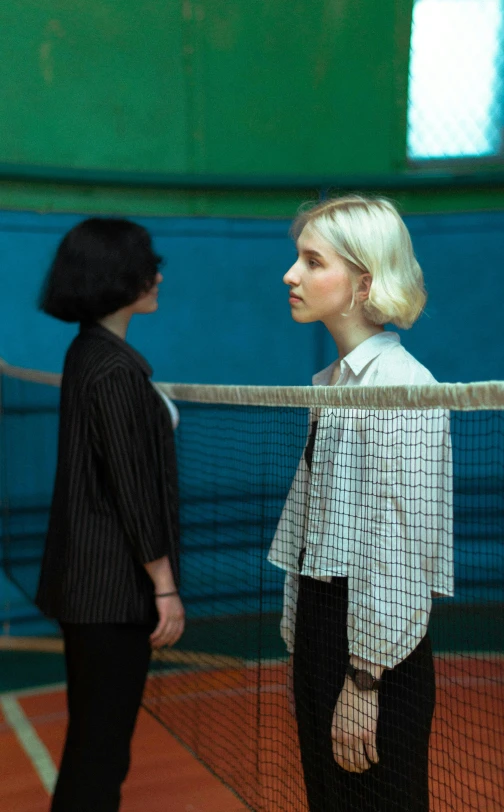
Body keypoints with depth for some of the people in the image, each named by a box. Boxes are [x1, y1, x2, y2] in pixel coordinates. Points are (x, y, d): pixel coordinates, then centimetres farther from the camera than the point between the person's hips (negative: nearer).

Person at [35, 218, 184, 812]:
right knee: (102, 732, 2)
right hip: (114, 580, -9)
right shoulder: (112, 369, -20)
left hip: (97, 573, 9)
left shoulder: (93, 352, 9)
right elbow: (132, 489, -20)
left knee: (98, 727, 19)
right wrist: (165, 588, -14)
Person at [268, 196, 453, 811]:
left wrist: (364, 680, -17)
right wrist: (301, 637, 16)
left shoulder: (403, 386, -16)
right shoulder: (329, 383, 11)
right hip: (317, 628, 8)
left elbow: (400, 546, -19)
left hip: (373, 649, -8)